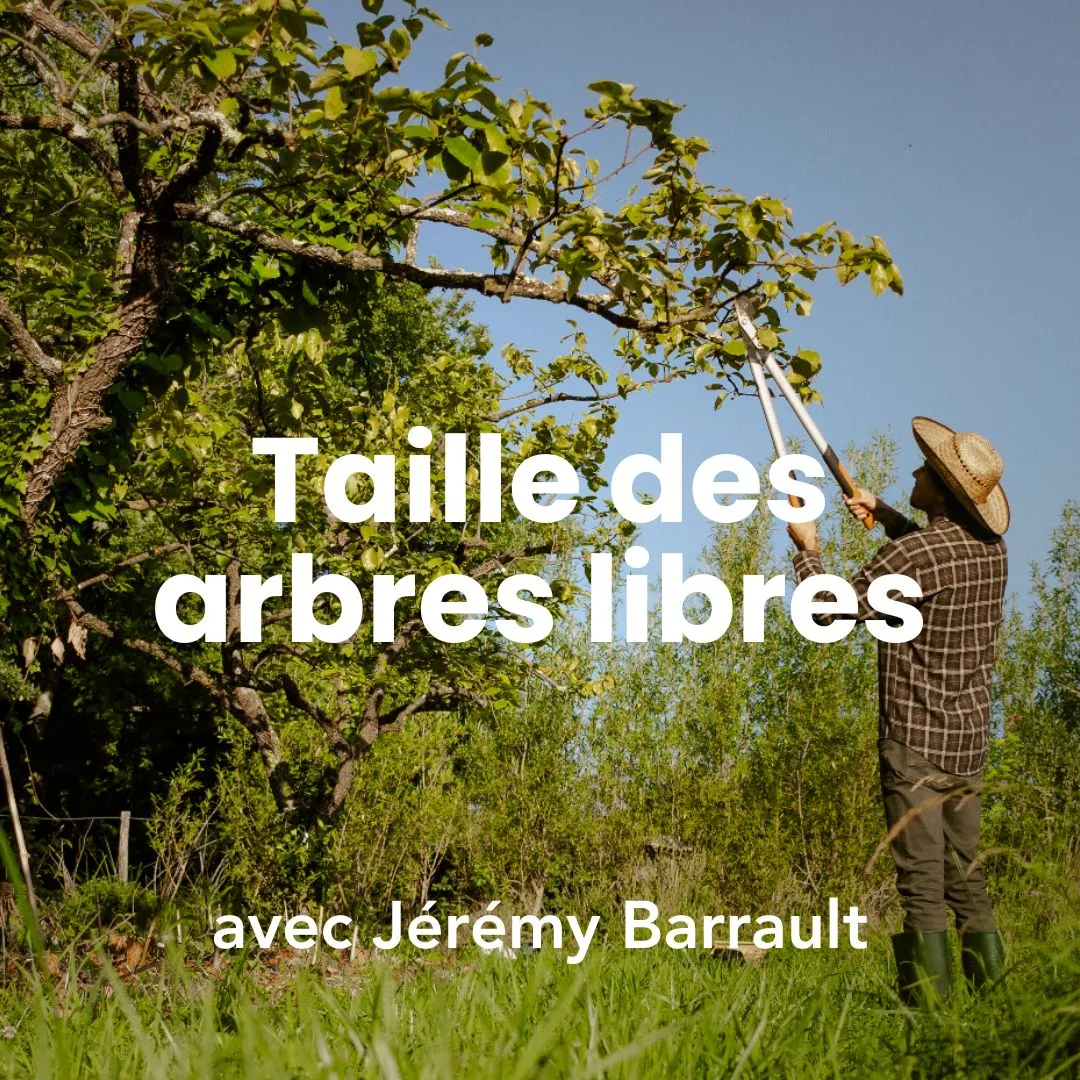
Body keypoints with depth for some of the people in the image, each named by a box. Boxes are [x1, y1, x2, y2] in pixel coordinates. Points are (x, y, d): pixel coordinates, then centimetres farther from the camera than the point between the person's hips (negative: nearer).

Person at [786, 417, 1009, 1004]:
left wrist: (807, 550, 8)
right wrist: (885, 514, 29)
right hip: (971, 735, 7)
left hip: (916, 737, -7)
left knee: (921, 873, -6)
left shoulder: (910, 555, -19)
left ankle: (930, 994, -7)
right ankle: (991, 983, 15)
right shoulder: (992, 548, 4)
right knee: (965, 868, 14)